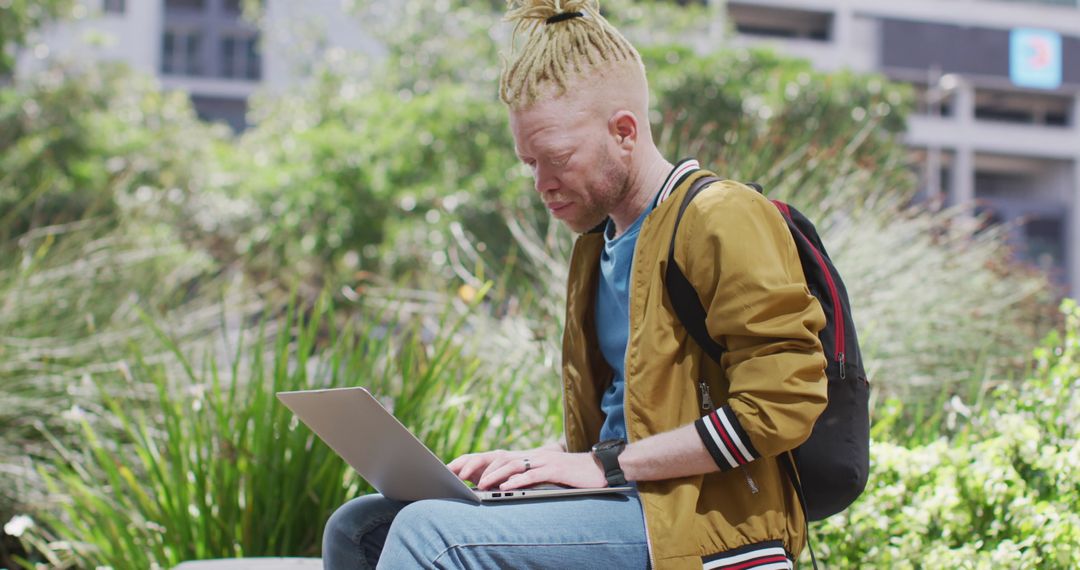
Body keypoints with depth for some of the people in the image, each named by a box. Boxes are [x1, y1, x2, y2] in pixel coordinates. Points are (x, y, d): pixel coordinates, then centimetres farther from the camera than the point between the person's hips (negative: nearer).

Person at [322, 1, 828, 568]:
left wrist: (610, 464, -16)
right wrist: (532, 461, 5)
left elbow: (780, 404, -18)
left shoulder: (721, 221, -8)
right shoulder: (597, 245, 20)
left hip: (700, 519, -9)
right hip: (621, 503, 9)